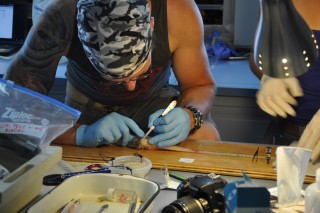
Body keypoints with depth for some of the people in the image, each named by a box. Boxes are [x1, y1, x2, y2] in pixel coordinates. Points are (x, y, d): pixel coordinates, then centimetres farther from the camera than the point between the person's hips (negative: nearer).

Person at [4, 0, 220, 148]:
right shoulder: (61, 18, -37)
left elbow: (201, 85, -15)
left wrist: (188, 116, -37)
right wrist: (80, 133, -48)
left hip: (154, 100, 0)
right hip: (87, 104, 1)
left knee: (206, 138, -28)